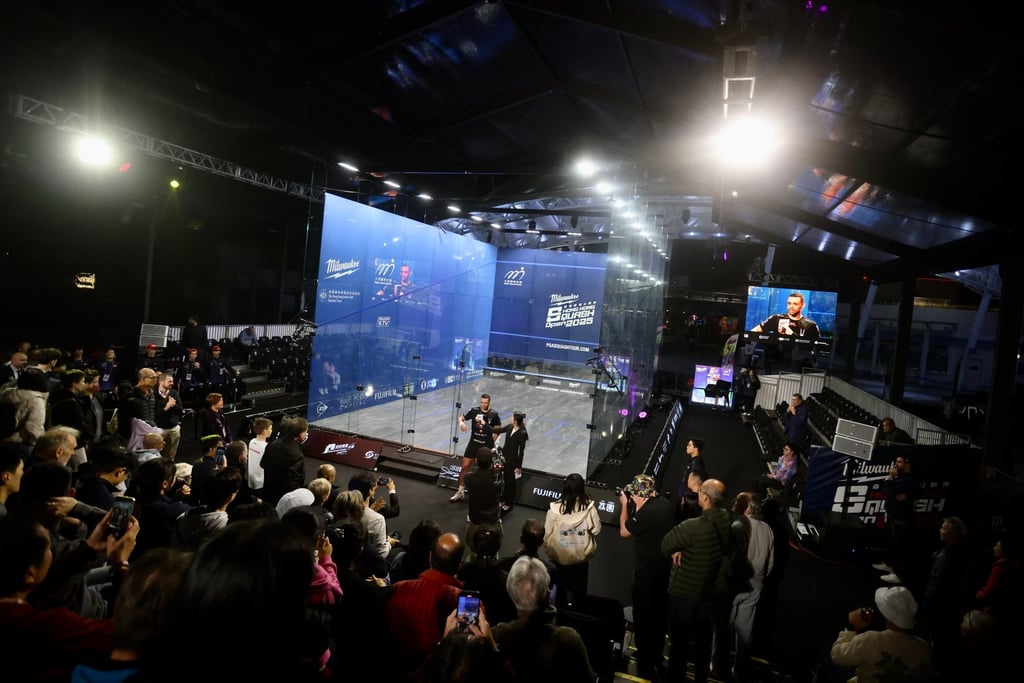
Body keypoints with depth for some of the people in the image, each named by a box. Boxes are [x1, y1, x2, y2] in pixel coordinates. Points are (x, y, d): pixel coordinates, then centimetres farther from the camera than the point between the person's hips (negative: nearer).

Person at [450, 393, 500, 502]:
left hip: (487, 445, -2)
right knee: (465, 466, 4)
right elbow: (461, 418, 3)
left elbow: (497, 430, 0)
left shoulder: (494, 414, -9)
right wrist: (461, 423, -20)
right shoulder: (474, 411, -5)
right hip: (473, 443, 2)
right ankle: (461, 491, 19)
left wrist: (493, 442, -7)